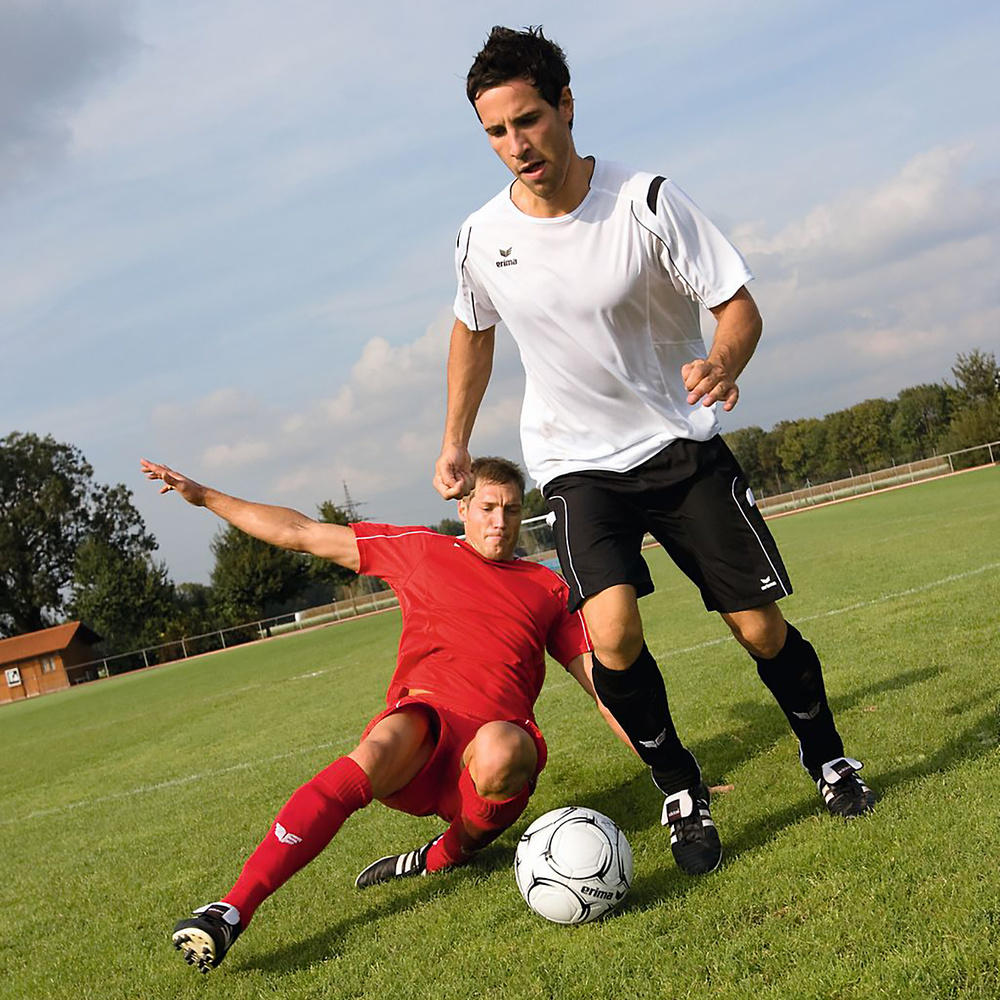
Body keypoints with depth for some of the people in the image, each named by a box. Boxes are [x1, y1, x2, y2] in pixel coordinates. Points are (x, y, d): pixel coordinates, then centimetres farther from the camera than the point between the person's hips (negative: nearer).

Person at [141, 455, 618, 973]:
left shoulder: (547, 586, 20)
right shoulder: (422, 551, 18)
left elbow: (596, 674, 18)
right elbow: (301, 533, 19)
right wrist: (205, 496, 17)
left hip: (498, 736, 0)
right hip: (422, 722, 0)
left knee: (501, 748, -38)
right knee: (379, 750, -36)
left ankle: (446, 856, -6)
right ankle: (231, 911, -45)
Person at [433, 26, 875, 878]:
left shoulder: (647, 201, -15)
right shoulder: (481, 238, -7)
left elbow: (738, 304, -12)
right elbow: (473, 333, 14)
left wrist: (724, 364, -34)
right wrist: (455, 444, 16)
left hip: (683, 443, -1)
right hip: (578, 464, 1)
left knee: (760, 625, 0)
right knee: (611, 630, -23)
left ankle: (826, 757, 30)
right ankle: (682, 794, 0)